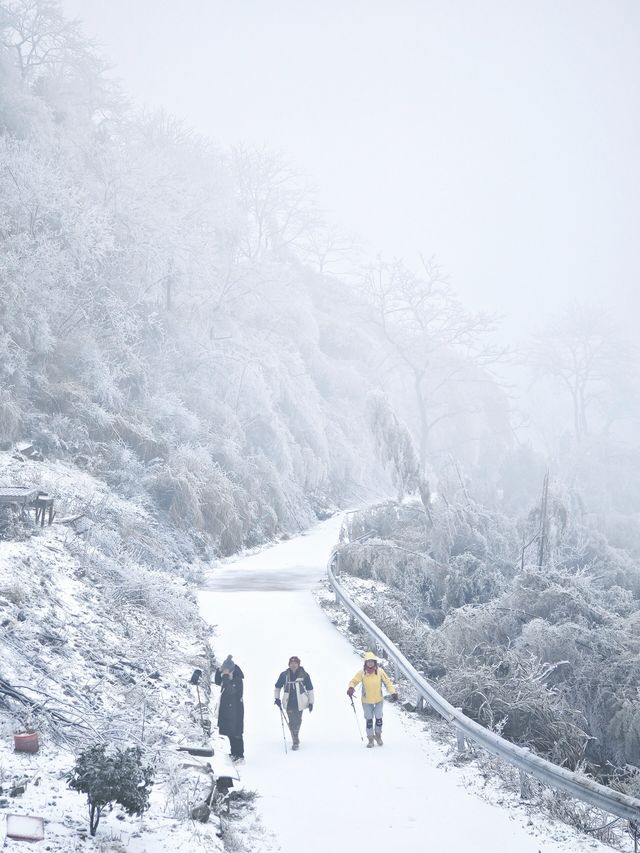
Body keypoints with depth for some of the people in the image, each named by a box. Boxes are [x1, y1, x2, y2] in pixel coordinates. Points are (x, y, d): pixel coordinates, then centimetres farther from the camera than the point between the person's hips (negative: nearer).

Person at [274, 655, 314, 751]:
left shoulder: (304, 675, -7)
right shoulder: (284, 675, -4)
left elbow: (310, 689, 1)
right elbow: (278, 687, 11)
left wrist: (311, 702, 0)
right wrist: (277, 698, 5)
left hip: (299, 702, 0)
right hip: (289, 702, 0)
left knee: (298, 721, 10)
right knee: (292, 722, -6)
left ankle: (296, 735, 36)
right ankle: (295, 741, 2)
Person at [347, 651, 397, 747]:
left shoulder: (380, 671, -16)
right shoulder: (361, 672, -17)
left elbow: (387, 682, -8)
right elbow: (354, 681, -10)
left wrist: (393, 692, -21)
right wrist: (351, 688, -32)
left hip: (379, 699, 1)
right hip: (366, 701, -1)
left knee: (378, 718, 9)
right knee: (369, 720, 6)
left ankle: (378, 735, 33)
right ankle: (370, 738, 23)